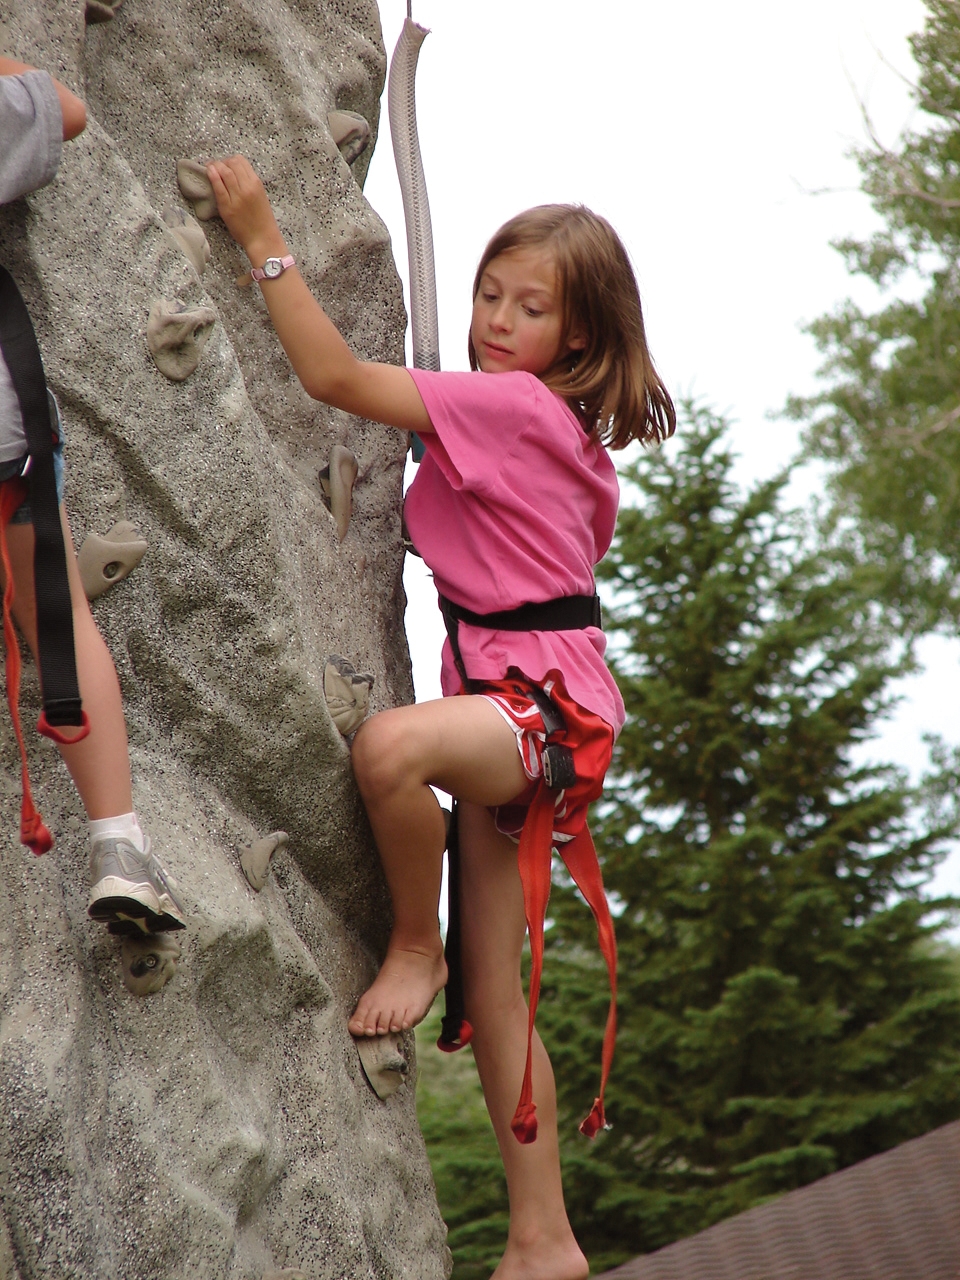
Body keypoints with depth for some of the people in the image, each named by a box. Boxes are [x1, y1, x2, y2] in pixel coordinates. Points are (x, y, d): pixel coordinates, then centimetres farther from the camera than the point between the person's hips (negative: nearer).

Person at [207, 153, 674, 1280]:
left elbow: (333, 376, -17)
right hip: (504, 698, 10)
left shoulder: (509, 404, -14)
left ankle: (413, 947, -15)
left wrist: (262, 237, -13)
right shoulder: (560, 431, 15)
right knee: (492, 994, 9)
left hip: (545, 698, -10)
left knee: (389, 746, -41)